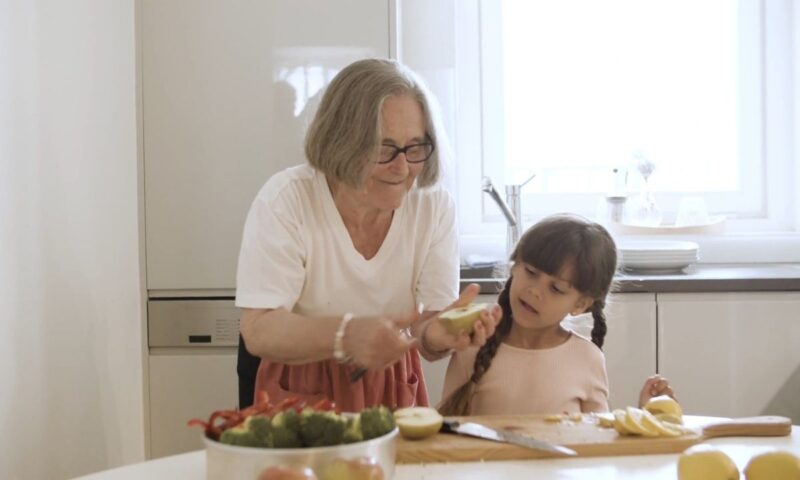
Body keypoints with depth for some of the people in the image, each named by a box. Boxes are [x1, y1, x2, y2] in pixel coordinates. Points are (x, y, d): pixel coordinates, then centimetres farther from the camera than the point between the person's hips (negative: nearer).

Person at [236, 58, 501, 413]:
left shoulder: (434, 207, -5)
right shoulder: (284, 200, -14)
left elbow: (425, 340, -9)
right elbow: (258, 330, -19)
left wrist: (439, 333, -33)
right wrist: (345, 335, -37)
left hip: (396, 392, 4)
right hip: (302, 395, -4)